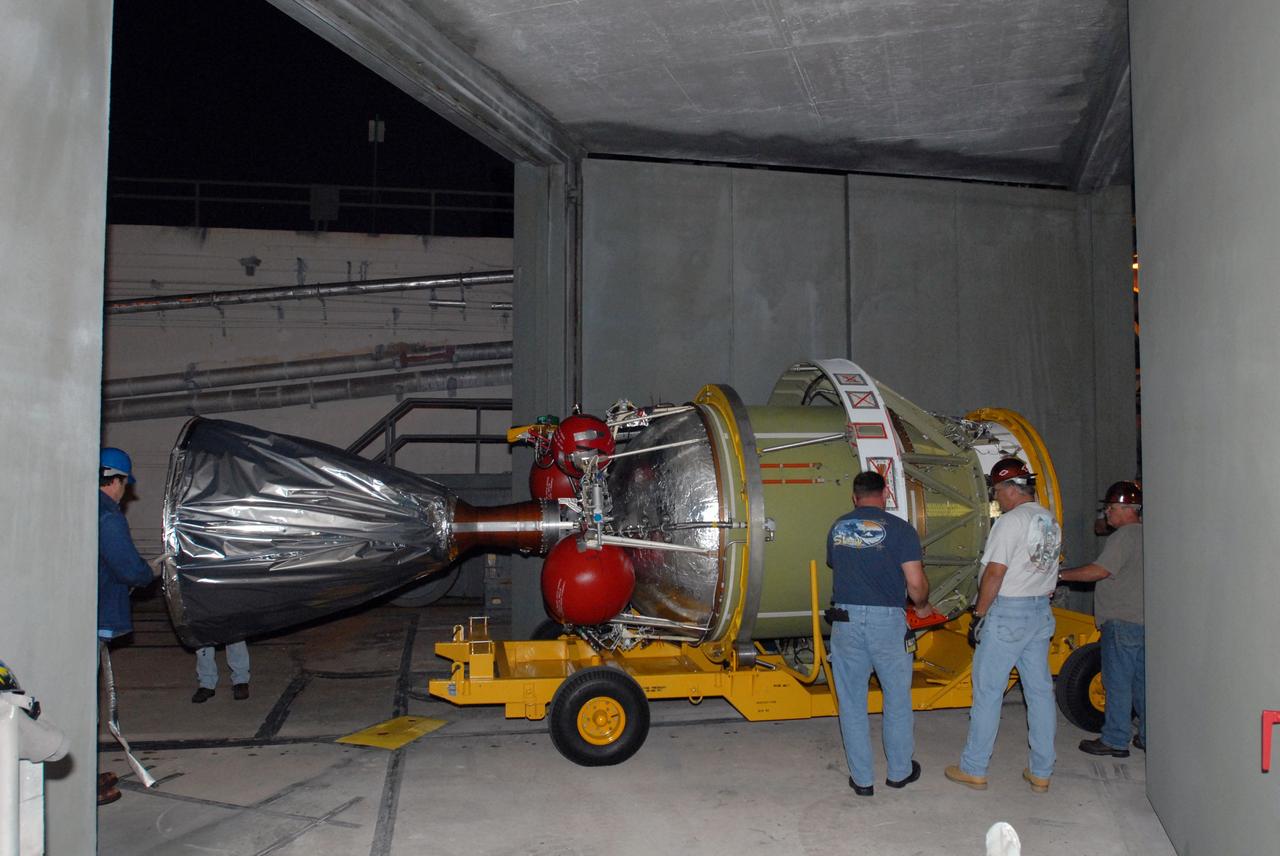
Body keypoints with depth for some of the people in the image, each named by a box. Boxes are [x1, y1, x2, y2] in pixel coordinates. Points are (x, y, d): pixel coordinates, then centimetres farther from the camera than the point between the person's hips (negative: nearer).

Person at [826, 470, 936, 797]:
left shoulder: (838, 528, 8)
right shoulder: (899, 529, -5)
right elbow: (916, 582, -9)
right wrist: (922, 606, 11)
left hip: (845, 620, 3)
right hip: (886, 621, -2)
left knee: (852, 703, 11)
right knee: (897, 698, 16)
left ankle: (862, 778, 17)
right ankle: (899, 771, 29)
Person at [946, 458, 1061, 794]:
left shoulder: (1011, 521, -15)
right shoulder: (1052, 523, 11)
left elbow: (994, 574, -18)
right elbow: (1048, 575, 15)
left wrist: (979, 615, -11)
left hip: (1007, 613, -8)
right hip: (1041, 614, 8)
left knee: (988, 692, 0)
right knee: (1040, 691, 11)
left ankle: (973, 769, 8)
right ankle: (1041, 772, 17)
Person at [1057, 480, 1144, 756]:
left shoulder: (1125, 535, -14)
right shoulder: (1144, 535, 16)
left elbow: (1100, 571, -20)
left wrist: (1061, 575, -13)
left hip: (1122, 622, -9)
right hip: (1143, 620, 9)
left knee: (1117, 682, -3)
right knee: (1142, 681, 14)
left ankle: (1115, 740, 2)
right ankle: (1148, 737, 20)